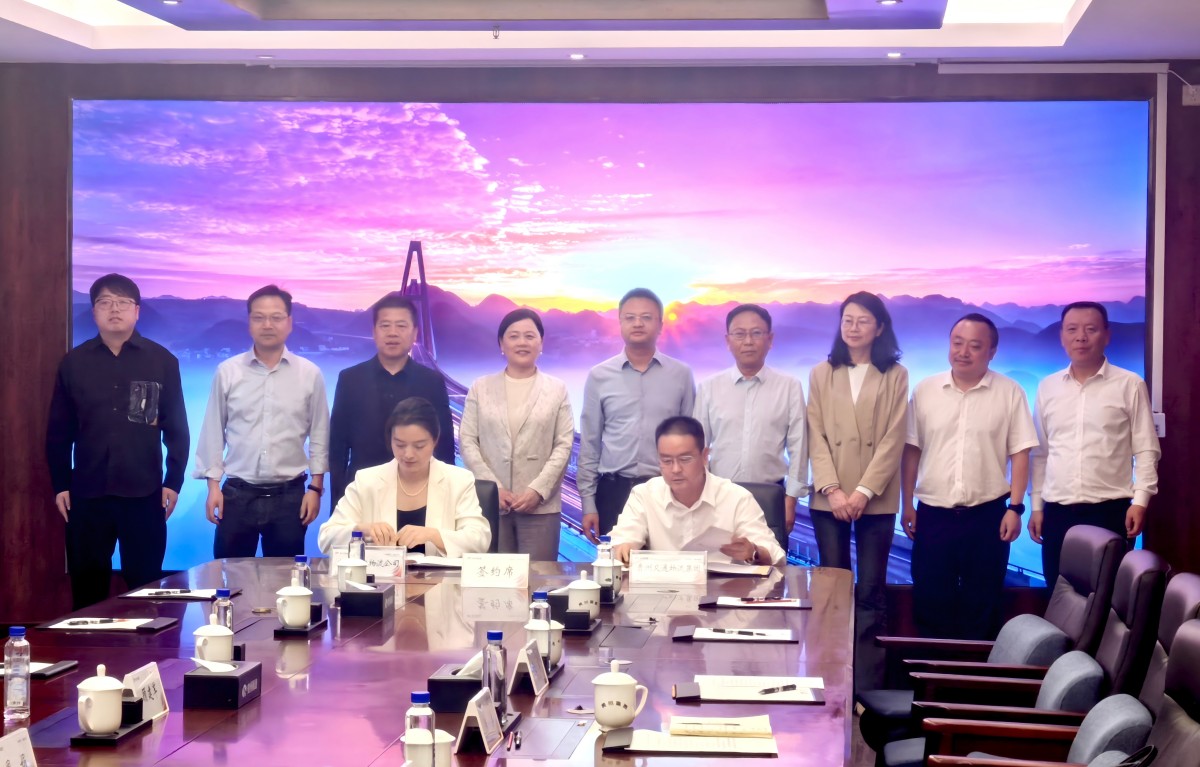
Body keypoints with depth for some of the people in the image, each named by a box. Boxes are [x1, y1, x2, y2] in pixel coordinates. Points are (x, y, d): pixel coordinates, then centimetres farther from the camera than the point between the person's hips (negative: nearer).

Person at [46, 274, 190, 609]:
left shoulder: (162, 361, 2)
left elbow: (177, 427, 3)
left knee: (145, 588, 4)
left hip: (144, 493, -1)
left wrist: (173, 481, -1)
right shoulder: (74, 362, 5)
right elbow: (59, 430, 8)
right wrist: (60, 484, 4)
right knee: (87, 588, 7)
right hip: (86, 493, 1)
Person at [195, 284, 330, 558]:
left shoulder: (310, 374, 1)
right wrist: (213, 485, 0)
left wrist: (316, 487, 1)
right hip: (237, 494, 0)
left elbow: (319, 435, 5)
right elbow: (213, 431, 4)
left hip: (289, 494, 0)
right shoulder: (227, 371, 1)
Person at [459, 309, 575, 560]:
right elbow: (467, 441, 4)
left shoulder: (557, 389, 8)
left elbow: (564, 445, 2)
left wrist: (538, 489, -11)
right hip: (491, 503, 1)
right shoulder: (480, 388, 10)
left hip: (541, 504, -1)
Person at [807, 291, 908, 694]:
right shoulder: (821, 374, 9)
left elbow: (893, 440, -3)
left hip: (876, 500, -2)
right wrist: (832, 490, -10)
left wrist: (864, 491, -13)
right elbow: (816, 437, 3)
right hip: (829, 498, 2)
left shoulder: (895, 376, 4)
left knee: (871, 592, -2)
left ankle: (867, 686, -1)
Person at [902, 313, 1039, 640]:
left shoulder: (1009, 393, -1)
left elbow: (1020, 454, -2)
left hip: (987, 515, -1)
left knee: (981, 606, 7)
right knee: (930, 603, 7)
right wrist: (907, 505, 3)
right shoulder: (925, 391, 3)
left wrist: (1015, 507, -8)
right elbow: (911, 451, 5)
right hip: (933, 514, 2)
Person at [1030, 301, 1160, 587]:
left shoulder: (1130, 385, -1)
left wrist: (1140, 499, -11)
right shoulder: (1047, 387, 10)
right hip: (1057, 510, 3)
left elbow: (1146, 449, -1)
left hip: (1110, 509, -3)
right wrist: (1036, 505, 10)